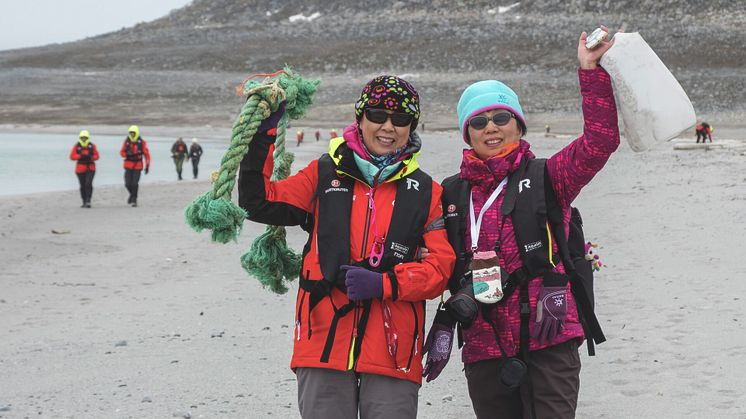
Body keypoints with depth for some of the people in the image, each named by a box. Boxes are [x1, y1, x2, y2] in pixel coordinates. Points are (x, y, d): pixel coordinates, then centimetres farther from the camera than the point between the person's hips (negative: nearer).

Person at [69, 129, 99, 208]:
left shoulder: (92, 146, 1)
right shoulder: (76, 146, 0)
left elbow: (96, 156, 1)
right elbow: (72, 156, -7)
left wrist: (90, 157, -19)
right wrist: (80, 156, -22)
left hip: (90, 168, -1)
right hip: (80, 169, 1)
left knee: (88, 184, -16)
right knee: (82, 186, 7)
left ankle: (88, 201, -15)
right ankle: (84, 202, 18)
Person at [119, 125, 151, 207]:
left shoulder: (141, 142, -3)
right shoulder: (127, 141, 4)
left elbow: (147, 154, 0)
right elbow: (122, 152, 9)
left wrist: (147, 166, -4)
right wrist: (127, 154, -14)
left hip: (137, 166, -2)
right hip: (128, 165, 2)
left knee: (134, 183, -9)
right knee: (128, 183, -3)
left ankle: (134, 200, 4)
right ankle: (132, 194, 27)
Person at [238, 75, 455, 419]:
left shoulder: (425, 192, 7)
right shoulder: (324, 175, 9)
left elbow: (441, 265, 1)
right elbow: (259, 203, 3)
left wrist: (384, 284, -14)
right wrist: (261, 136, -5)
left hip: (393, 351, 0)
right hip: (324, 342, 0)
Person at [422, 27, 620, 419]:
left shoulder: (544, 178, 2)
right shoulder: (451, 194, 12)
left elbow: (599, 141, -11)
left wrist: (591, 72, -16)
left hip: (548, 344, -4)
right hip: (484, 350, 4)